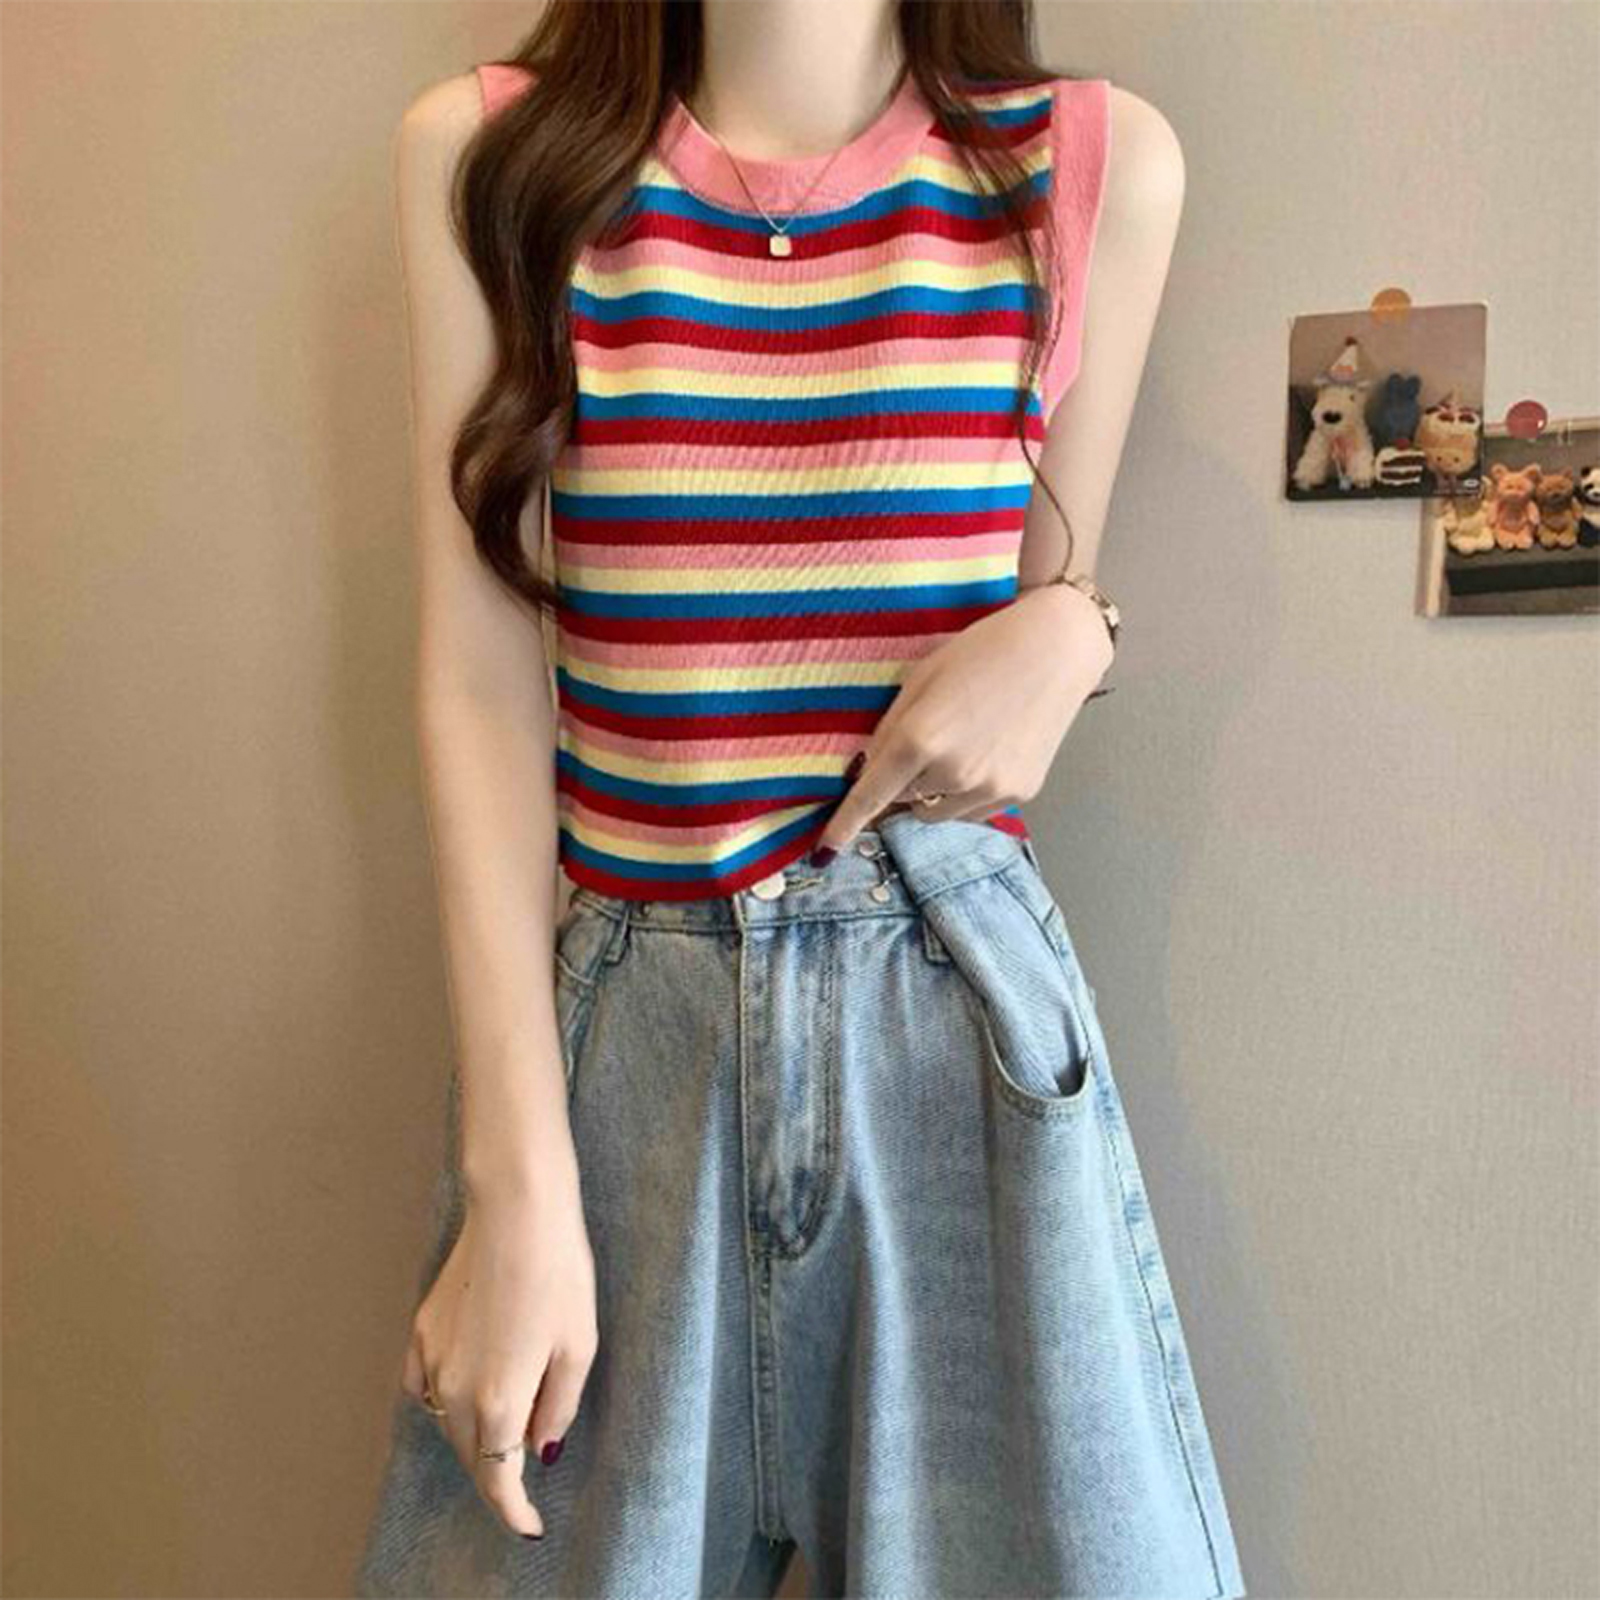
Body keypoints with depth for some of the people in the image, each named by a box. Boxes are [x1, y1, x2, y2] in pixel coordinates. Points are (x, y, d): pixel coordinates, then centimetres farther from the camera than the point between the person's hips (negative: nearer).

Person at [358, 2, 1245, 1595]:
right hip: (608, 1015, 0)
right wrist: (521, 1194, -10)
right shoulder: (487, 152, 0)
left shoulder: (1096, 162, 1)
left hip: (961, 1011, 1)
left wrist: (1063, 633, -14)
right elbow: (480, 686, -5)